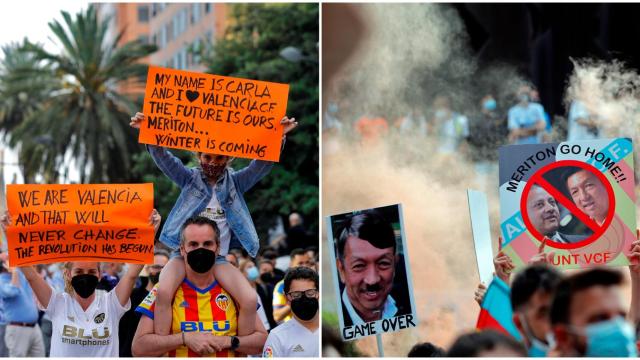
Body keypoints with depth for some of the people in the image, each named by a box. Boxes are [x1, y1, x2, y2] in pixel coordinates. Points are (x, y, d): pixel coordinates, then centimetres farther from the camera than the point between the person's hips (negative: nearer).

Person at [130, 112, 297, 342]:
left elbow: (262, 164, -3)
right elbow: (163, 158, -4)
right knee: (163, 293, -30)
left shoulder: (235, 182, 9)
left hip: (218, 258, 1)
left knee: (250, 300, -21)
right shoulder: (189, 179, 7)